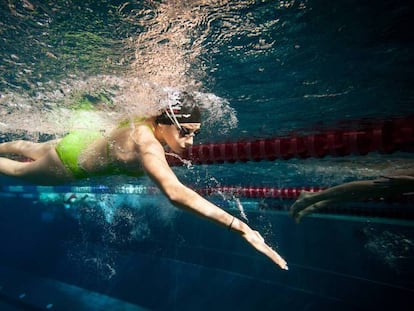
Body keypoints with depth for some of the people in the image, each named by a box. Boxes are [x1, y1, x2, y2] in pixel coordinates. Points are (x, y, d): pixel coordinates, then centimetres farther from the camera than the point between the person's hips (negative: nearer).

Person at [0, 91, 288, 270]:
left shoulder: (147, 122, -24)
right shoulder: (147, 144, -47)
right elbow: (175, 193, -61)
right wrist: (241, 227, -65)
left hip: (86, 141, 6)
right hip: (69, 161, -6)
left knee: (30, 150, 37)